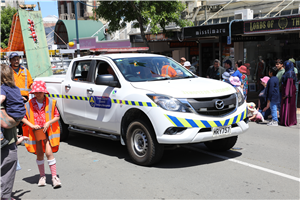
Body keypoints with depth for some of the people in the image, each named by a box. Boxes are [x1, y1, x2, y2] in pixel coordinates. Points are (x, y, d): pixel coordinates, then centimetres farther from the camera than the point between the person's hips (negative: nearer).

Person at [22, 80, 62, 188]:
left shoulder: (50, 103, -4)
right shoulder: (29, 104, -3)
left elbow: (57, 116, 1)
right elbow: (23, 118, 2)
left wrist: (49, 123, -16)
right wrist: (32, 125, -13)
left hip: (47, 131, -1)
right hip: (35, 133, 2)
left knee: (49, 153, -10)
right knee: (39, 154, 8)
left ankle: (54, 176, -3)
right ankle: (42, 176, 24)